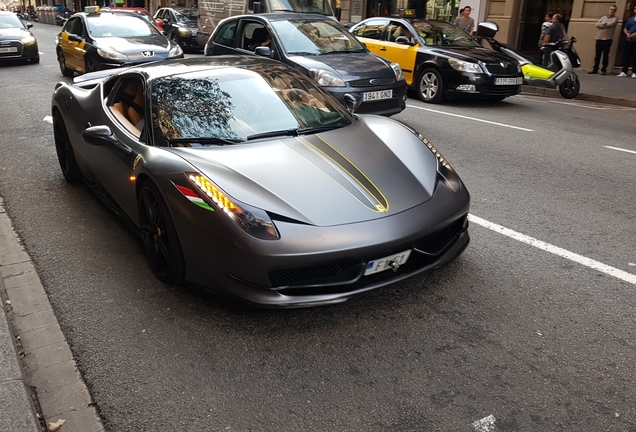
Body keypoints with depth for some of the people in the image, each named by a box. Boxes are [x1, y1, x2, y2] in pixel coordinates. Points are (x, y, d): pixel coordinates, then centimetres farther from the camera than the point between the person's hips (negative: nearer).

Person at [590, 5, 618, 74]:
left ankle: (603, 70, -1)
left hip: (607, 39, -4)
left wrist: (602, 24, -1)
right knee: (597, 55, 4)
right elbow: (597, 24, 4)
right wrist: (605, 24, -7)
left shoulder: (615, 18, 6)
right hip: (599, 38, 4)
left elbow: (611, 24, -12)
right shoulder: (603, 17, 17)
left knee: (605, 55, -3)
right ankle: (595, 69, 8)